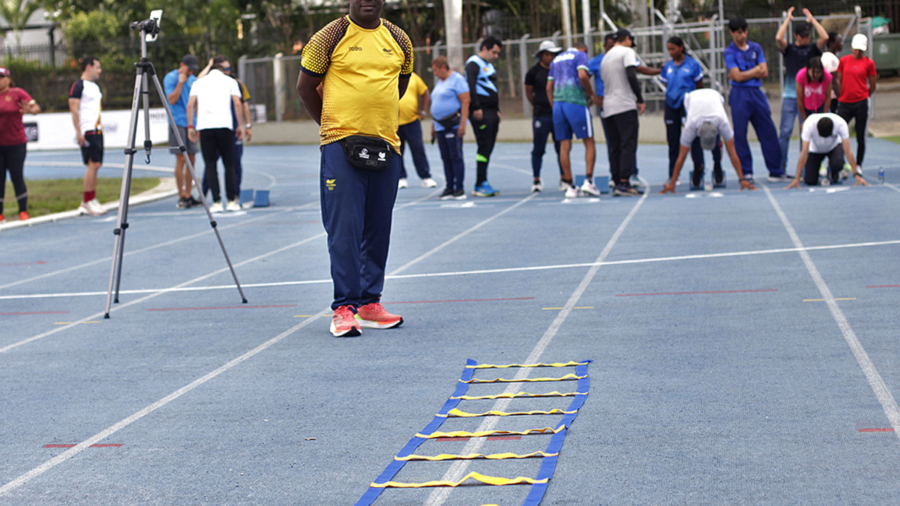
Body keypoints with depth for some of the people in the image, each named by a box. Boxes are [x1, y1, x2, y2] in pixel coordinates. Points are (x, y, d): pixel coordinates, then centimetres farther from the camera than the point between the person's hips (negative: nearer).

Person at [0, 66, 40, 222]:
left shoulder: (17, 93, -5)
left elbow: (36, 107, -12)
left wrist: (30, 110, -33)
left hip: (16, 145, -3)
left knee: (17, 177, 1)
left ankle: (23, 211, 12)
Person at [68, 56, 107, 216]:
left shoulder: (95, 86, 20)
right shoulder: (78, 86, -8)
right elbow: (74, 109, -13)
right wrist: (78, 132, -18)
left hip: (97, 130, 9)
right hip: (87, 131, -9)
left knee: (95, 165, 7)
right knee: (93, 164, -14)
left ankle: (89, 201, 12)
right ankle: (88, 202, -11)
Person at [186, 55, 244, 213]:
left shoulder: (199, 83, 18)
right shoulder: (230, 82, 13)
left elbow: (190, 105, 7)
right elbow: (237, 103, 0)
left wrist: (190, 126, 10)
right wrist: (240, 125, 4)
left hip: (204, 127, 1)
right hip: (224, 125, -1)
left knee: (210, 165, 3)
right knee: (229, 164, 7)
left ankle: (216, 203, -4)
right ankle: (232, 201, 3)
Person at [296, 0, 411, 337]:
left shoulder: (399, 40, 10)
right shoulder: (330, 37, -2)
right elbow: (305, 86, 4)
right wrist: (331, 124, 6)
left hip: (385, 144, 5)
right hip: (341, 145, -4)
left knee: (378, 228, 8)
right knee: (344, 227, -7)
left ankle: (369, 303, 16)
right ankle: (343, 308, -6)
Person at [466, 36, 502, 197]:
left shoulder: (489, 66, 23)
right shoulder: (474, 63, -7)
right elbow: (470, 86, -18)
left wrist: (497, 111, 23)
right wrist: (476, 108, -23)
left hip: (492, 113, 9)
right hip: (481, 114, -9)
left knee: (488, 148, 7)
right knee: (484, 146, -12)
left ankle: (482, 184, 10)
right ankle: (481, 185, -11)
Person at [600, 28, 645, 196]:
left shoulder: (605, 58, 22)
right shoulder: (627, 52, 0)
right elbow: (631, 76, -13)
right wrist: (640, 100, -11)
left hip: (608, 107, 7)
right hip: (625, 105, -7)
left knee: (614, 148, 7)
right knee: (628, 145, -10)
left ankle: (618, 183, 5)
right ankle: (624, 183, -18)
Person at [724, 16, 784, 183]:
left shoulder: (756, 48, 11)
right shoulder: (729, 52, 0)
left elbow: (764, 73, 3)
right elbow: (738, 76, -11)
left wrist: (745, 74, -6)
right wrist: (756, 69, -2)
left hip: (757, 93, 4)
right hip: (740, 94, -3)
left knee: (768, 132, 3)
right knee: (740, 135, -2)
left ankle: (776, 171, 8)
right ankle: (746, 173, 7)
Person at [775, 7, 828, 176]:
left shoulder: (814, 49, 8)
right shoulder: (788, 49, 6)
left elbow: (825, 37, -9)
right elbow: (778, 38, -13)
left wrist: (812, 20, -1)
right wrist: (788, 19, -4)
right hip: (790, 96, -1)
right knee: (785, 132, -5)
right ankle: (780, 168, -2)